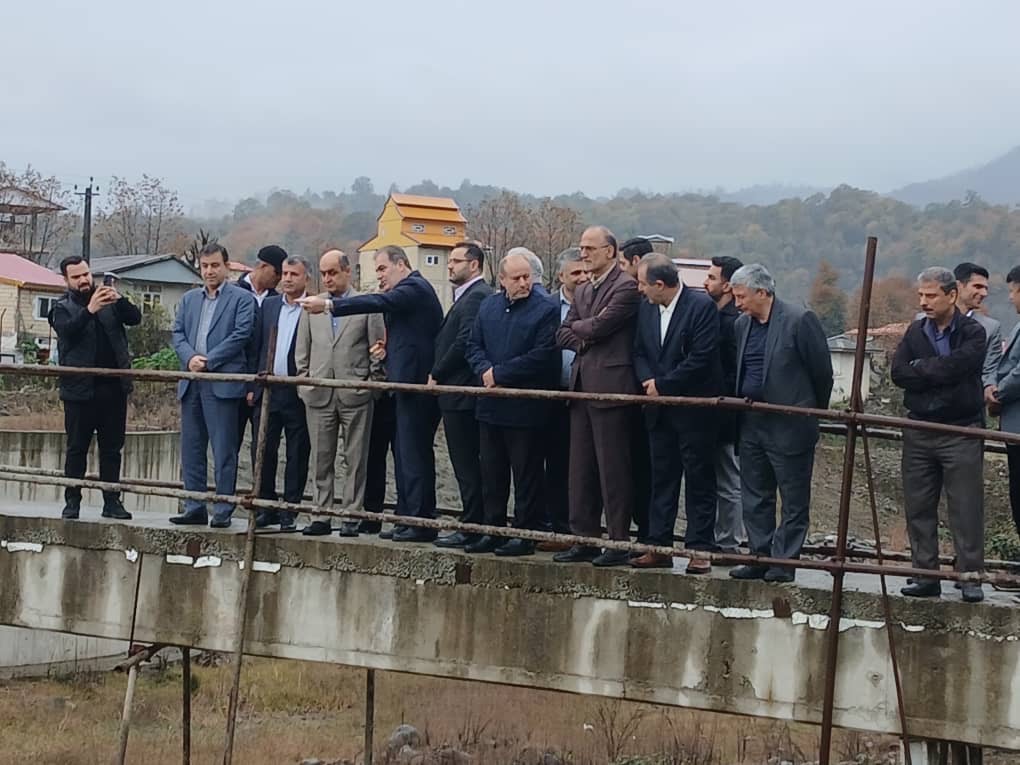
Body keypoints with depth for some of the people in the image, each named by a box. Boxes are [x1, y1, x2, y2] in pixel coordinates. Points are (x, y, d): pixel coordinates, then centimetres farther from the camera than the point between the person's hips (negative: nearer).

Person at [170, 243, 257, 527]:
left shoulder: (242, 298, 1)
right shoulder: (189, 299, 19)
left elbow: (241, 335, -9)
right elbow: (177, 333, 12)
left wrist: (207, 361, -12)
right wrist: (190, 358, -8)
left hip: (222, 383, -6)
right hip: (191, 383, 6)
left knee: (224, 451, -5)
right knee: (191, 448, 8)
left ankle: (223, 511, -1)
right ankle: (194, 507, 14)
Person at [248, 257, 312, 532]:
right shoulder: (268, 305, 13)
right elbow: (257, 346, 15)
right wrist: (252, 385, 9)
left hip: (297, 394, -5)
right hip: (267, 391, 5)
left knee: (297, 455, 2)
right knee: (263, 451, 6)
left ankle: (289, 512, 8)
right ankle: (267, 508, 16)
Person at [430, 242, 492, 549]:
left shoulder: (477, 297, -14)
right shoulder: (467, 296, 19)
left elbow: (464, 343, -20)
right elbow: (447, 341, 21)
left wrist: (437, 374, -11)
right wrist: (438, 374, 9)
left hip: (461, 393, -10)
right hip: (458, 394, 10)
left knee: (467, 465, -7)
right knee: (468, 465, 11)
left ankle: (471, 527, -4)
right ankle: (474, 525, 14)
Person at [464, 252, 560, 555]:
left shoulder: (545, 310, -7)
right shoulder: (488, 306, 12)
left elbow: (542, 356, -15)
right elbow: (474, 345, 14)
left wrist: (500, 374, -14)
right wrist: (484, 370, -7)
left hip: (525, 407, -6)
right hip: (491, 405, 6)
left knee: (526, 476, 1)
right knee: (492, 474, 11)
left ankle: (525, 533, 7)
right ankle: (494, 531, 19)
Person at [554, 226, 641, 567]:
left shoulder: (625, 287, -8)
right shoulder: (582, 291, 19)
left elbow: (600, 325, -17)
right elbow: (563, 335, 17)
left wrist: (579, 328, 3)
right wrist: (585, 338, -3)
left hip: (610, 388, -9)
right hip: (582, 386, 9)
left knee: (613, 469, -5)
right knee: (581, 469, 10)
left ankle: (619, 543, 0)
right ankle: (585, 540, 15)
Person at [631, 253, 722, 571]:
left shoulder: (702, 306, -13)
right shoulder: (645, 308, 7)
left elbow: (701, 359, -18)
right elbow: (639, 353, 11)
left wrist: (662, 385, -14)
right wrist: (648, 381, -10)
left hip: (694, 410, -6)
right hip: (660, 410, 6)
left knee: (699, 480, 1)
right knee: (662, 478, 10)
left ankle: (700, 550, 5)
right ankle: (659, 547, 14)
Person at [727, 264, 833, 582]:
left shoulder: (799, 321, -12)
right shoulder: (742, 325, 10)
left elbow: (822, 371, -6)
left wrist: (814, 411, 3)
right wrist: (739, 403, 15)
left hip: (790, 424, -7)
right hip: (751, 422, 7)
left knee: (794, 500, 0)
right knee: (754, 496, 11)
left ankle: (784, 562, 4)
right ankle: (760, 557, 19)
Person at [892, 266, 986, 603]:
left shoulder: (972, 332, -4)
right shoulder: (916, 332, 10)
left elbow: (956, 366, -21)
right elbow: (898, 372, -3)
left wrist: (920, 367, -6)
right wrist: (938, 374, -12)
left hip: (961, 431, -5)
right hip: (919, 432, 5)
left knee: (966, 509, -3)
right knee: (918, 508, 6)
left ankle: (970, 577, 1)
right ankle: (925, 575, 13)